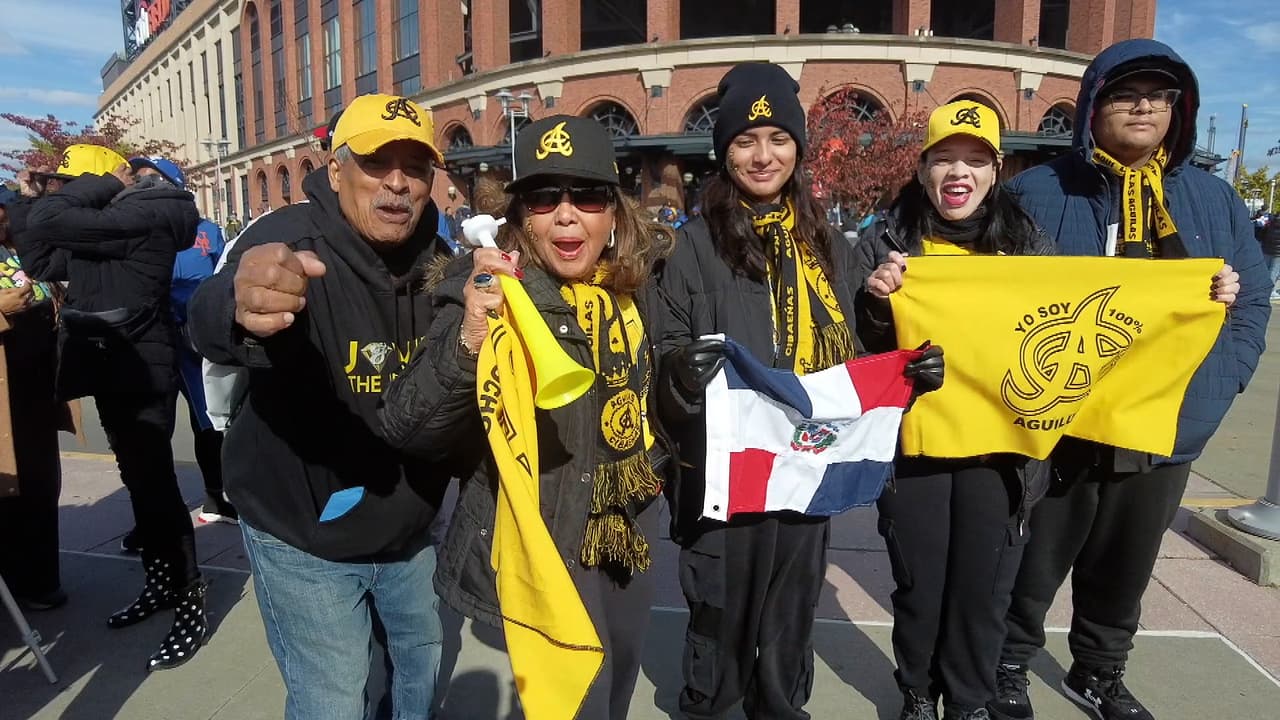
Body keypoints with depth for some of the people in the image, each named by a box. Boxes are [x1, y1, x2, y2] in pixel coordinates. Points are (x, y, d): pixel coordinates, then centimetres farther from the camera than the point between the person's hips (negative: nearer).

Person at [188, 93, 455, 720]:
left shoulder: (437, 261, -5)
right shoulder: (290, 239, -21)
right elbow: (208, 324, -43)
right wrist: (241, 311, -63)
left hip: (411, 526, 5)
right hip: (304, 536, -5)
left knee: (425, 658, 25)